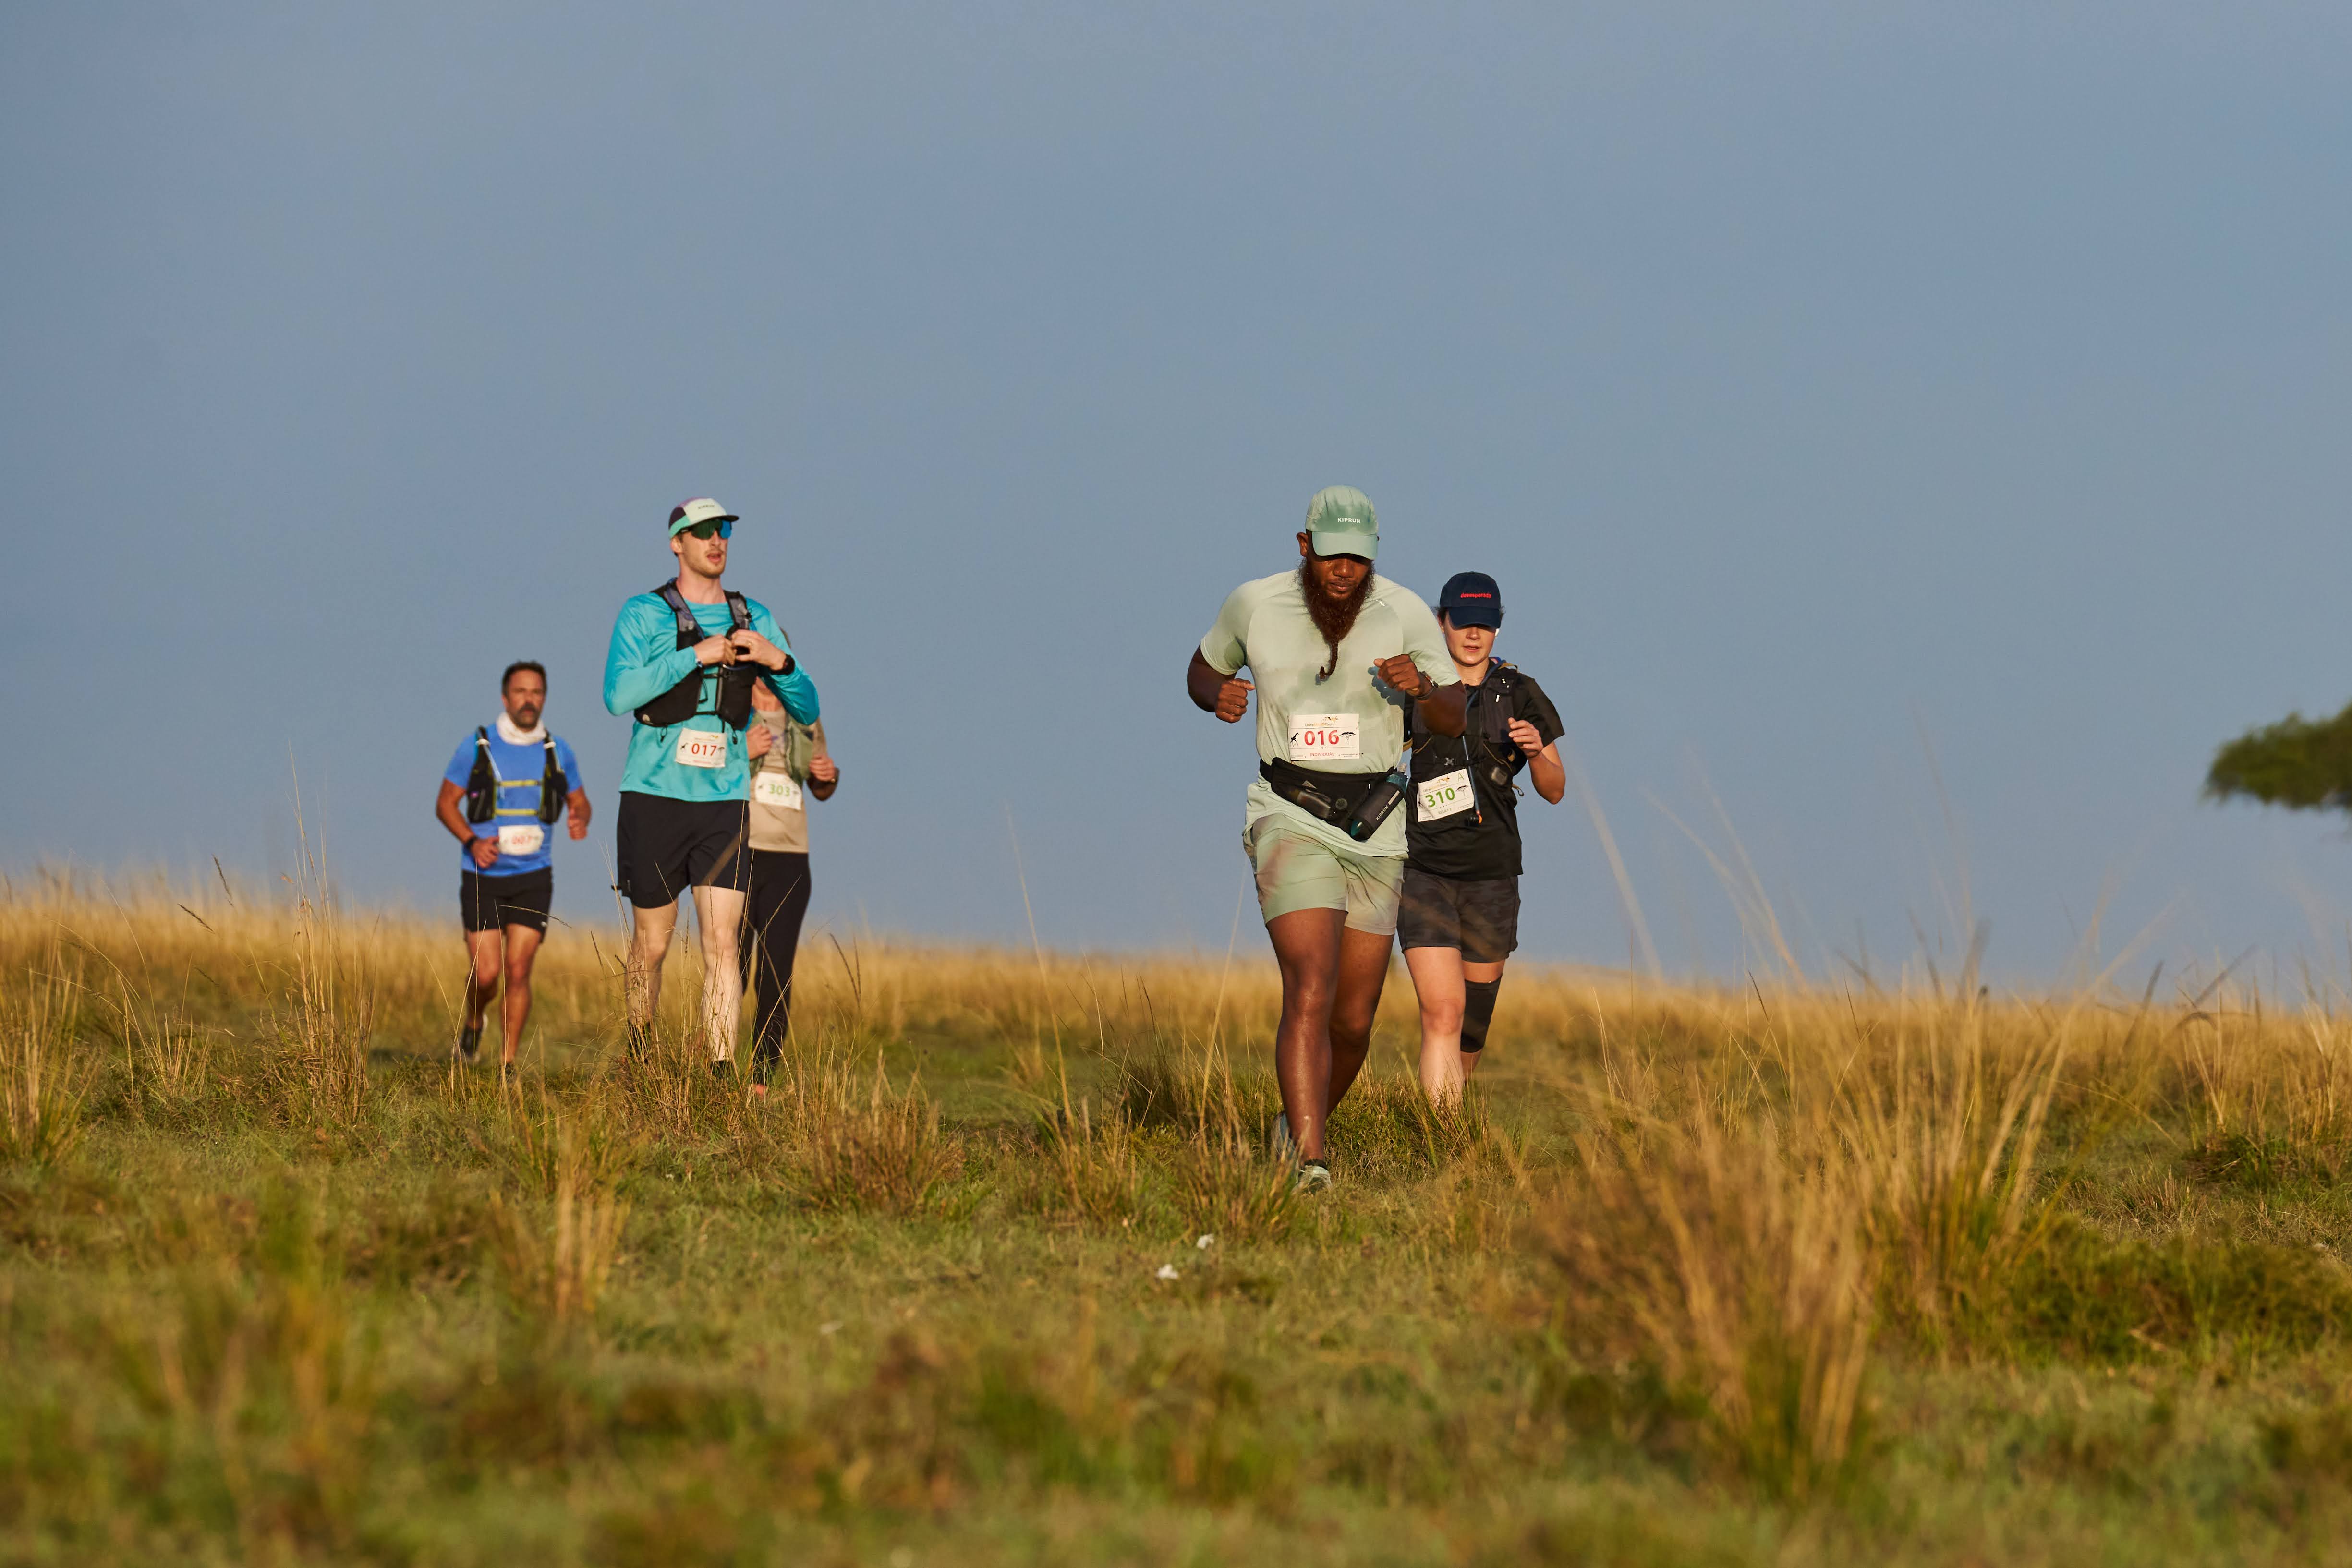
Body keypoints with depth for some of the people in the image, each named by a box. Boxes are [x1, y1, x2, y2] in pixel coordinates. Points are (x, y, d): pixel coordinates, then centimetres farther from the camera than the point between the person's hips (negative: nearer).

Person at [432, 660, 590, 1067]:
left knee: (518, 971, -8)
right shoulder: (477, 747, -2)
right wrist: (472, 842, -14)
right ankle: (473, 1025, 27)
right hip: (483, 876, -1)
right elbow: (446, 804, 3)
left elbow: (579, 800, 16)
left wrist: (580, 819, -9)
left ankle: (508, 1063, 0)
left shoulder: (557, 751, 5)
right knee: (486, 974, -6)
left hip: (533, 877, 1)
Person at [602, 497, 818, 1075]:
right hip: (654, 797, -2)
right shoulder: (643, 614, -3)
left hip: (724, 802, 2)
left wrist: (778, 661, -12)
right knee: (652, 944, 9)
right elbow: (620, 695, -19)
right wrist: (696, 655, -21)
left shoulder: (754, 620, 8)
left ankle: (721, 1078, -15)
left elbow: (807, 709, 8)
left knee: (722, 945, -10)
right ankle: (638, 1058, 32)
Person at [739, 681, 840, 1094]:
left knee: (776, 975, -3)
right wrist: (740, 753, -16)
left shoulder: (803, 718, 13)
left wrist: (829, 774, 3)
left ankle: (762, 1081, 1)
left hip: (788, 861, 3)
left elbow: (820, 788, 25)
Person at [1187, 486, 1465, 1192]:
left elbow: (1453, 718, -4)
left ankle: (1299, 1124, 40)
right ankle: (1310, 1163, -30)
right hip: (1291, 822, -3)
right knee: (1311, 993, -23)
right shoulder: (1255, 605, -4)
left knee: (1353, 1021, 10)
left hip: (1375, 834, 3)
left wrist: (1420, 688, -27)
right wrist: (1218, 696, -10)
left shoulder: (1405, 614, -5)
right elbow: (1203, 669, 15)